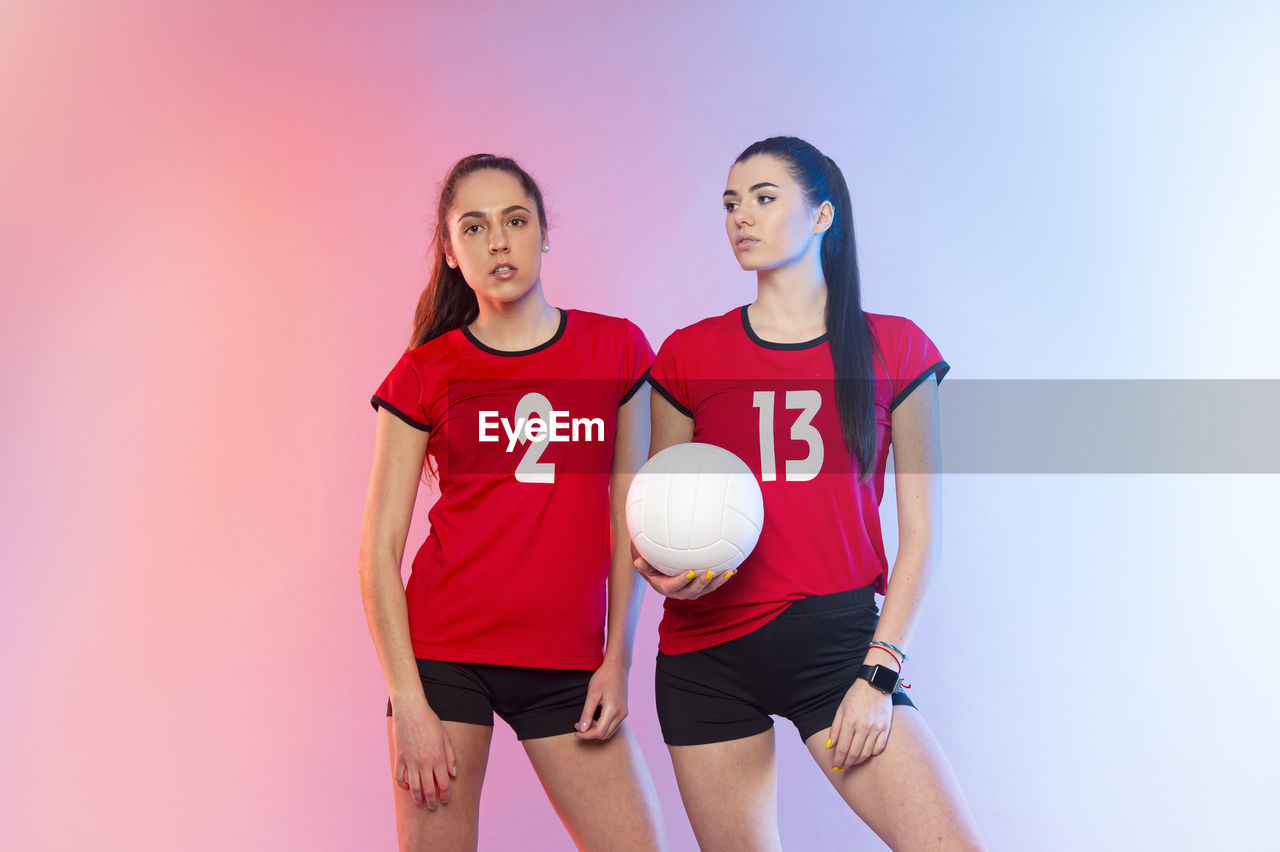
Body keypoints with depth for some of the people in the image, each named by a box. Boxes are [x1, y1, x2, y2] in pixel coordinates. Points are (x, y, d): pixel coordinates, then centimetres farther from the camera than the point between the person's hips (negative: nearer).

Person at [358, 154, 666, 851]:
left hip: (567, 663, 2)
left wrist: (617, 659, 2)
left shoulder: (617, 349, 5)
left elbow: (629, 517, 8)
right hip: (444, 649, -1)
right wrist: (410, 703, -8)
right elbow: (378, 551, -1)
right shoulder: (424, 374, 2)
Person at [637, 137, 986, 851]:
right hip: (706, 650, 2)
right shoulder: (688, 355, 8)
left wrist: (880, 671, -6)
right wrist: (662, 570, -9)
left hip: (837, 637, -1)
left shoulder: (894, 350, 4)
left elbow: (921, 529, 3)